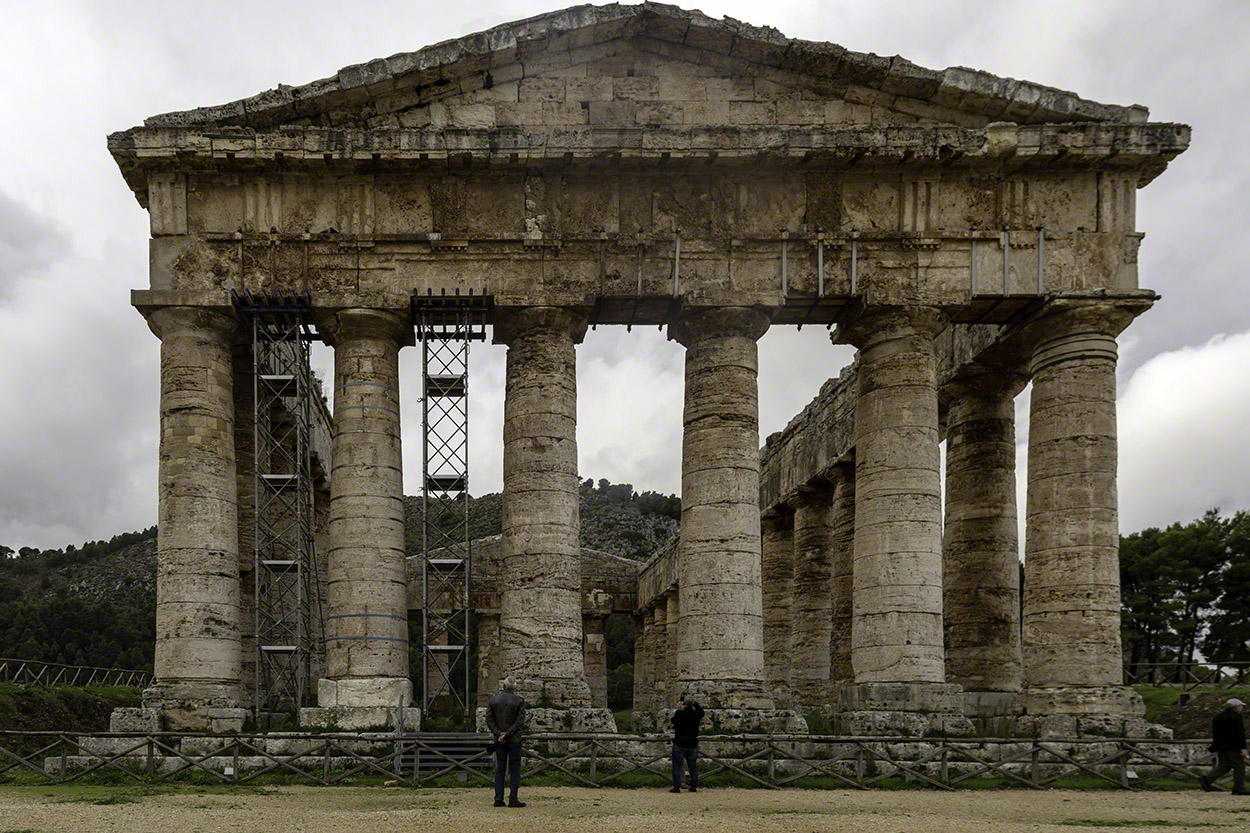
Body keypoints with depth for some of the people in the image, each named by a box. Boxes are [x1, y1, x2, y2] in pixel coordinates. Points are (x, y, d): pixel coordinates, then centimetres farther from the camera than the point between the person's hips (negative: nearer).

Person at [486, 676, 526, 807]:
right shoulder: (519, 700, -6)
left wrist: (499, 734, -9)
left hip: (498, 739, 3)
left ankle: (498, 799, 7)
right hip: (514, 740, -3)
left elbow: (489, 720, -2)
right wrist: (508, 734, -14)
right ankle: (513, 799, 1)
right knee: (514, 769, 4)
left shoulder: (493, 700, 4)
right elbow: (520, 721, -13)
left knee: (499, 769, 10)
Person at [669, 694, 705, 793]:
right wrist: (693, 702, 24)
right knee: (693, 766, 16)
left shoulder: (679, 713, -13)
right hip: (693, 744, 3)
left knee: (677, 766, 3)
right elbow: (701, 710, 21)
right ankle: (694, 786, 15)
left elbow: (673, 721, 6)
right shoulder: (696, 714, -3)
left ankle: (677, 786, -4)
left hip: (679, 743, -3)